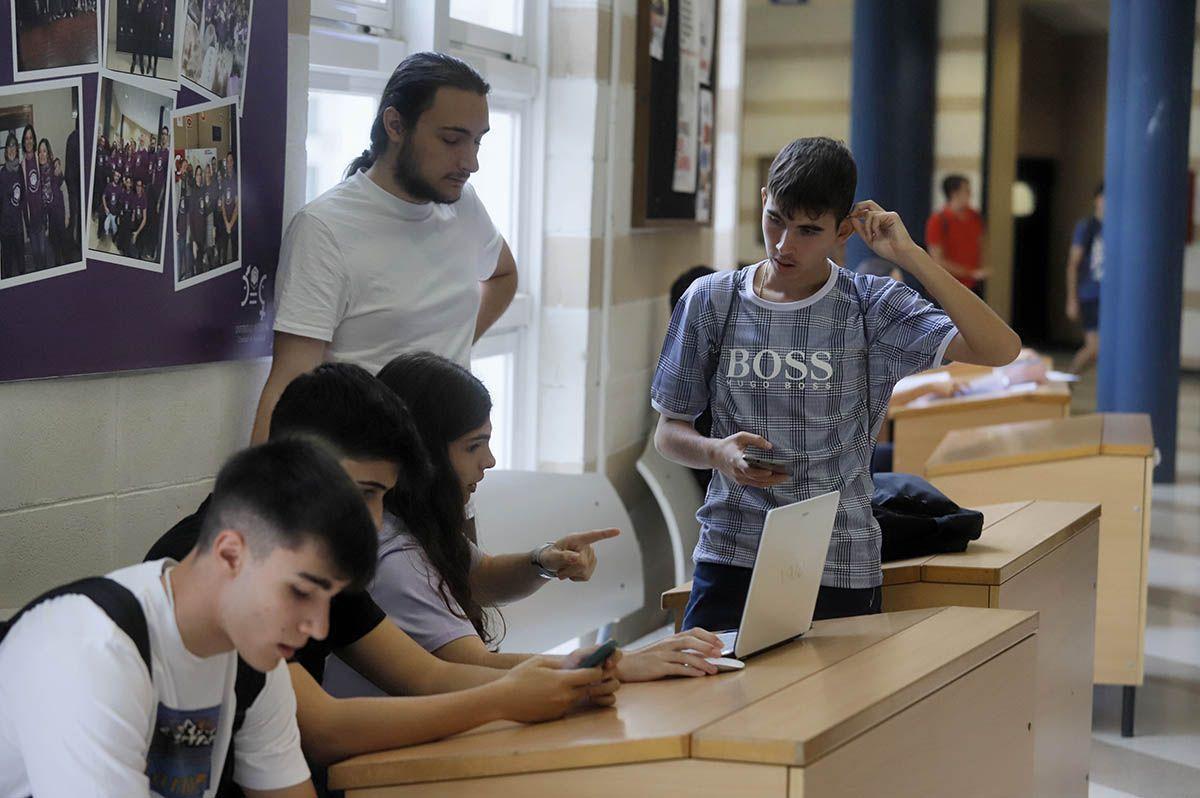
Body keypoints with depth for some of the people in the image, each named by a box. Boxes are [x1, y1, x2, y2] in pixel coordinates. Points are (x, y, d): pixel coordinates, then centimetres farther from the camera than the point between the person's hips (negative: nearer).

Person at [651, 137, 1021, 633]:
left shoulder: (872, 308, -3)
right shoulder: (711, 301, 3)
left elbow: (1000, 349, -15)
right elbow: (669, 430, 10)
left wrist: (909, 256, -16)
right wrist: (718, 453, -12)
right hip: (731, 558, 1)